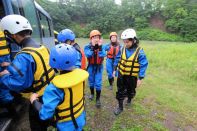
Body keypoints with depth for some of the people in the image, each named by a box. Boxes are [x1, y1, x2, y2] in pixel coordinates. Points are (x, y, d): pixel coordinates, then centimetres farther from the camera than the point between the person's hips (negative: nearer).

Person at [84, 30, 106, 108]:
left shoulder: (102, 46, -6)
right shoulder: (87, 46, -9)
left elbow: (103, 55, -21)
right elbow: (88, 55, -26)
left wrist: (99, 47, -29)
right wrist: (93, 47, -32)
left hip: (99, 67, -1)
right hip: (91, 66, 1)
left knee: (98, 83, 0)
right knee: (91, 82, 17)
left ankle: (98, 99, 15)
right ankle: (92, 93, 43)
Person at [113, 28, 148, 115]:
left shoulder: (139, 51, -18)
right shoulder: (122, 49, -6)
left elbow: (143, 65, -13)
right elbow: (118, 60, 6)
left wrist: (140, 78, -13)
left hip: (132, 76, -2)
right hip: (121, 74, 3)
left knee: (130, 90, 21)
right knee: (120, 91, 8)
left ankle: (129, 99, 53)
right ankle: (120, 107, 26)